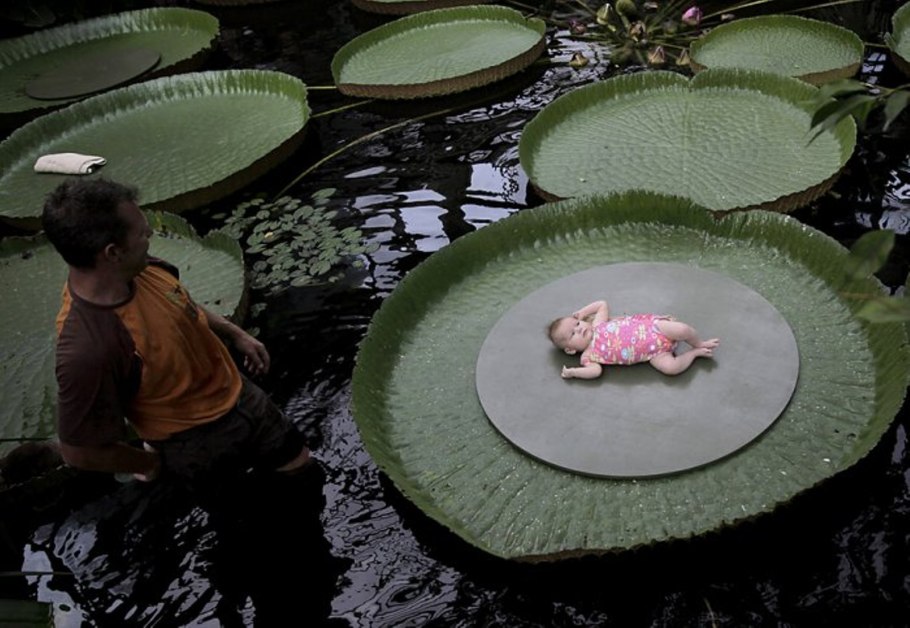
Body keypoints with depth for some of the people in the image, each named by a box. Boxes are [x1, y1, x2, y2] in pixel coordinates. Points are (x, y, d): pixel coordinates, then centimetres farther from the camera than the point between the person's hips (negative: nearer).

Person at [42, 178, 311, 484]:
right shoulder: (89, 349, -41)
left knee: (297, 461, 28)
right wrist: (153, 465, -10)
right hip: (201, 442, -6)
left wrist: (236, 335, 10)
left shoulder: (141, 270, -18)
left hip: (238, 394, 6)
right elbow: (79, 450, -27)